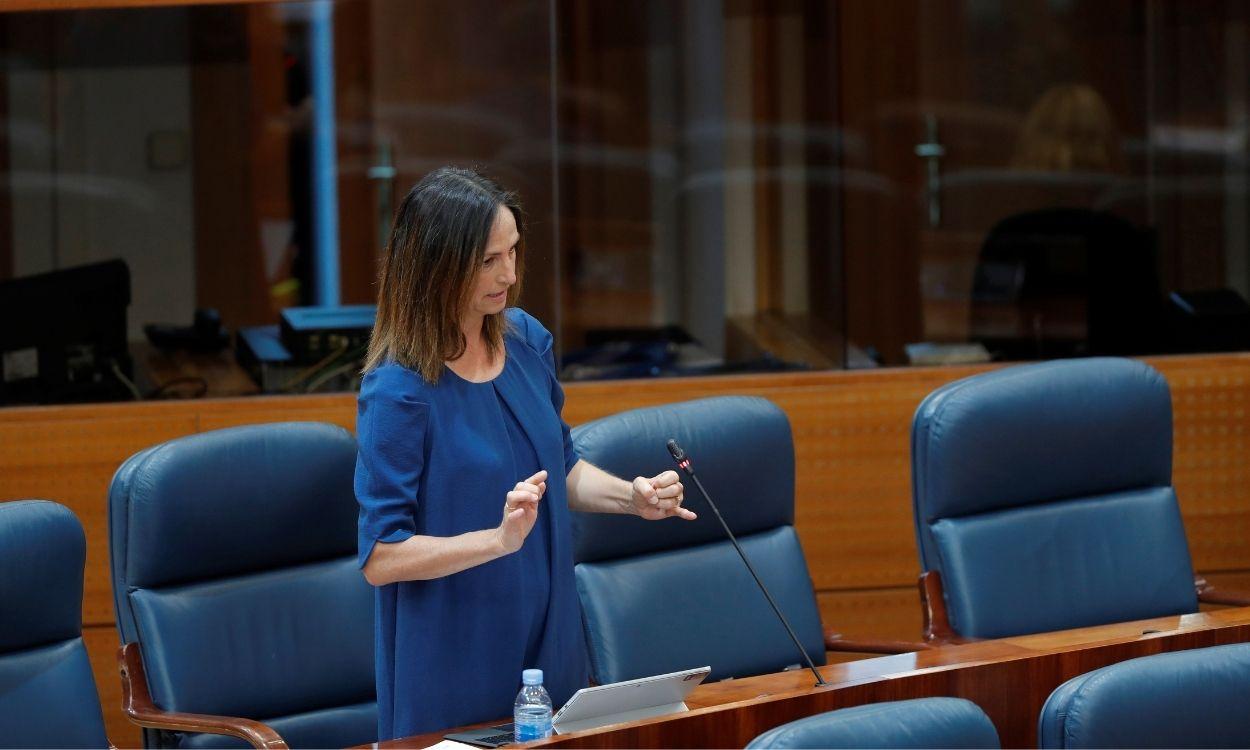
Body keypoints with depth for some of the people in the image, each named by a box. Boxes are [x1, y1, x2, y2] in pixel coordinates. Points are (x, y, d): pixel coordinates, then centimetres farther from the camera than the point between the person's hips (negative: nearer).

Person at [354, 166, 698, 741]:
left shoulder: (526, 339, 2)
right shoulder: (397, 390, -19)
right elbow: (380, 558, -19)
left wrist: (632, 498, -2)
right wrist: (500, 538, -30)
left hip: (549, 644, 6)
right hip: (452, 667, -6)